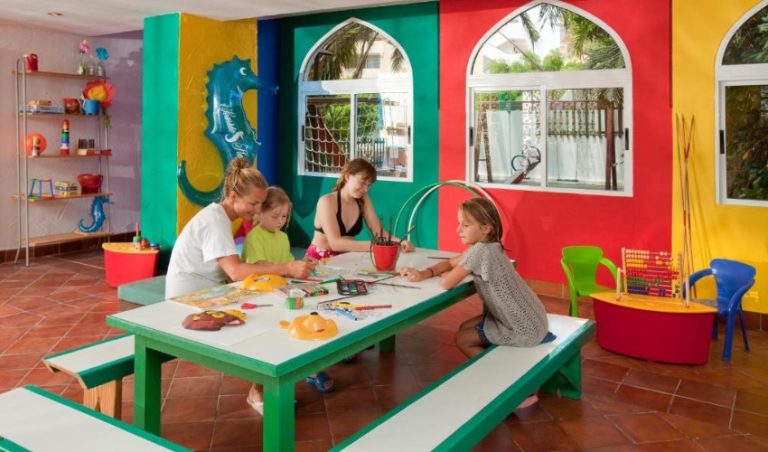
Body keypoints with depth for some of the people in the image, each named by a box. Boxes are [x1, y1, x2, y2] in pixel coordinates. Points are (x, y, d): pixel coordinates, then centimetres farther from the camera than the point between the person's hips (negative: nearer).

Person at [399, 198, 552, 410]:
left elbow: (447, 283, -23)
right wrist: (425, 273, -3)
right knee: (466, 328, 18)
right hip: (529, 319, 9)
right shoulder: (488, 246, 6)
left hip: (523, 329, -9)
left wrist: (442, 274, 0)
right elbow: (449, 262, 15)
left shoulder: (480, 251, -24)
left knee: (462, 339, 5)